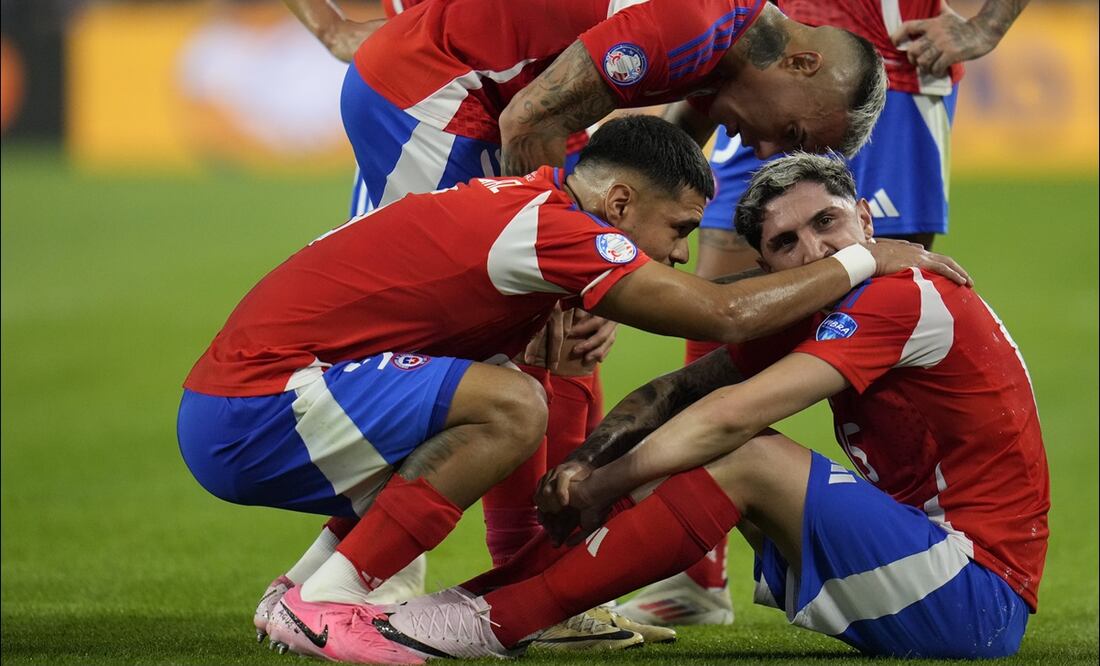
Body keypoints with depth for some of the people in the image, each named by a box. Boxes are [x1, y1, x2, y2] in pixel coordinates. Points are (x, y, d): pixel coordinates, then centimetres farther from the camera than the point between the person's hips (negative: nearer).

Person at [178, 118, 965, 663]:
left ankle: (303, 594, 14)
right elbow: (728, 315, -15)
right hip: (247, 412, -10)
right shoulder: (547, 225, -16)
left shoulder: (522, 202, 13)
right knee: (510, 407, -22)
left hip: (228, 402, 10)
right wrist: (867, 259, -4)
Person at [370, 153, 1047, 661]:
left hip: (979, 604, -9)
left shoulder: (899, 298, -16)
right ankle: (481, 595, -3)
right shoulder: (813, 316, 12)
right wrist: (586, 460, -12)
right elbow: (687, 388, 6)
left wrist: (604, 485, -15)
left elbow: (730, 416, -22)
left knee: (744, 460, -19)